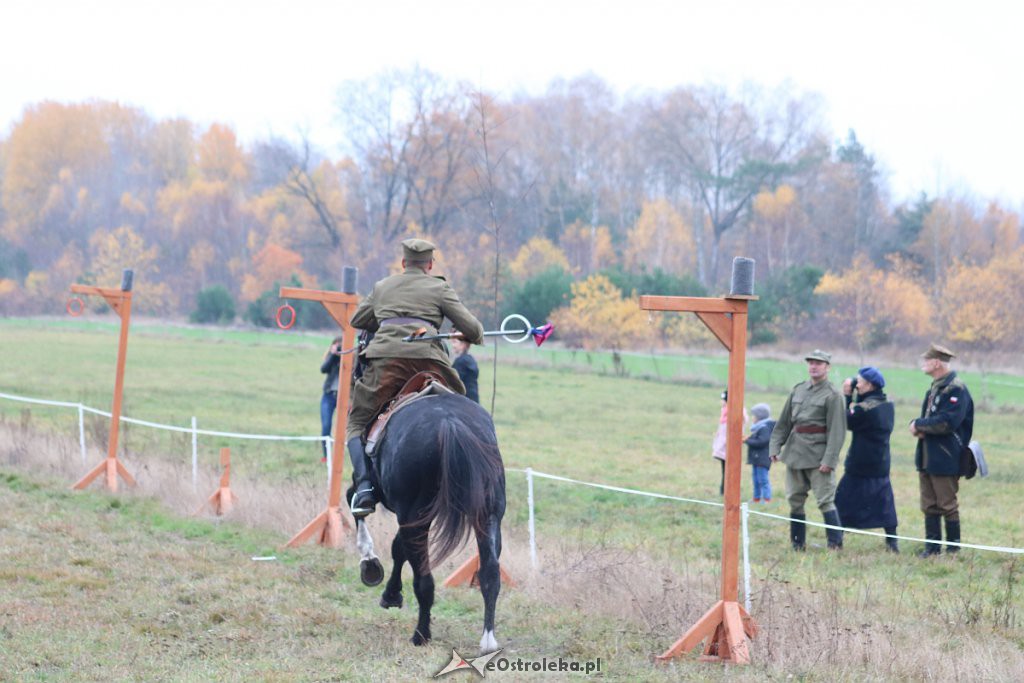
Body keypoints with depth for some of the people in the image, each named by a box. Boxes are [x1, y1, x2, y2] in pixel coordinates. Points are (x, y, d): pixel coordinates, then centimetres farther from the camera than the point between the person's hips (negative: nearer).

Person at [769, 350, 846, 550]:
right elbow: (784, 422, 16)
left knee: (825, 500, -7)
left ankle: (835, 544, -1)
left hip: (818, 455, -6)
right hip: (795, 450, 6)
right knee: (795, 500, 10)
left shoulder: (833, 395, -6)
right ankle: (798, 543, 19)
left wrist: (829, 460, -17)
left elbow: (836, 431, -11)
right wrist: (775, 447, 8)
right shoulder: (798, 390, 11)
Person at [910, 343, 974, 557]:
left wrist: (919, 425, -14)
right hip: (927, 457, 9)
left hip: (945, 459, -9)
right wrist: (919, 427, -3)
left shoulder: (956, 389, -15)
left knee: (947, 505, -1)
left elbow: (947, 422, -24)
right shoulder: (934, 388, 14)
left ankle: (953, 548, 8)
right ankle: (932, 546, 18)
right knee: (929, 505, 11)